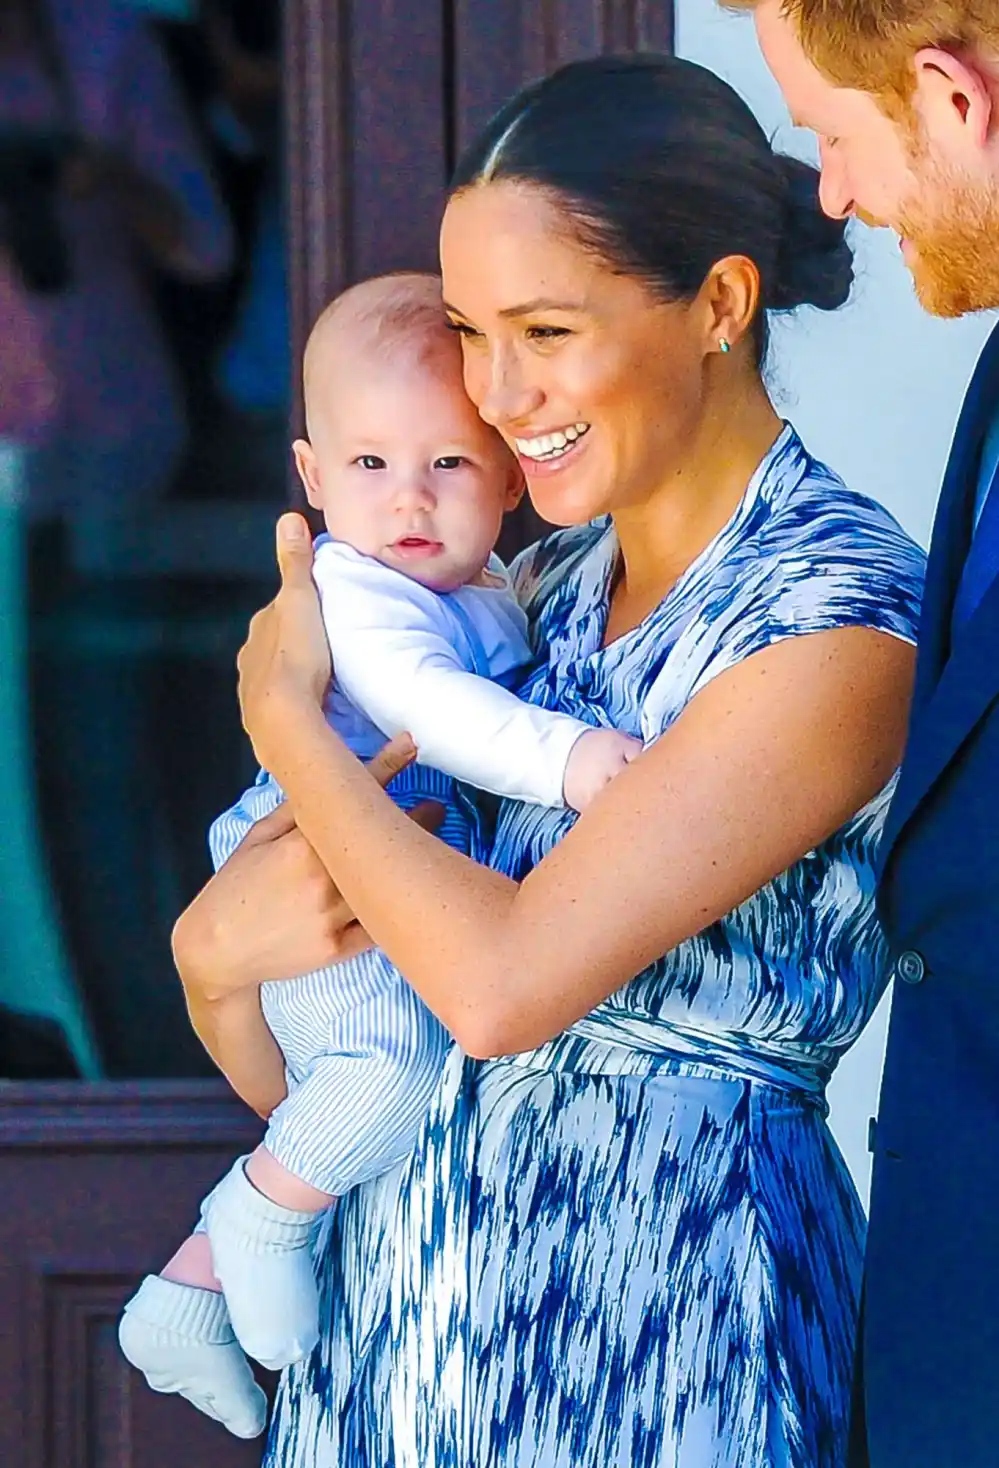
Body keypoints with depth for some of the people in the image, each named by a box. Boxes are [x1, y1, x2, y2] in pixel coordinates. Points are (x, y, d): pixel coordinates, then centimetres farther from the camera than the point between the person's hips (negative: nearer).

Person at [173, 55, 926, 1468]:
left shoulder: (838, 620, -18)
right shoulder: (554, 580, 4)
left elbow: (504, 979, -23)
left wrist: (284, 711, -11)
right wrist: (219, 925, -11)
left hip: (659, 1296, -6)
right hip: (414, 1266, 7)